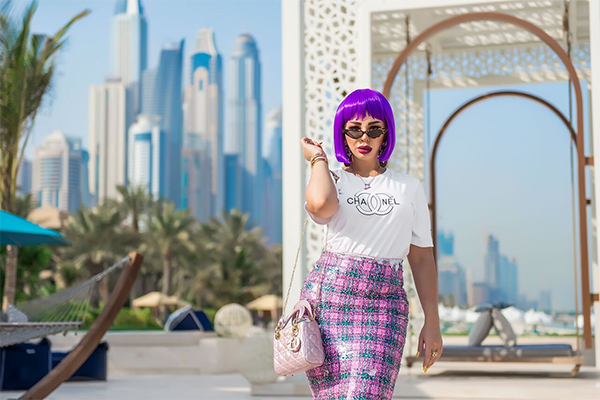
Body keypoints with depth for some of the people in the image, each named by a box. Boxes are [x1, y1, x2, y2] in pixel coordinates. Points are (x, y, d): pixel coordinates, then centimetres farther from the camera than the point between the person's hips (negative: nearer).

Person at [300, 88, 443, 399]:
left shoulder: (409, 187, 15)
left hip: (384, 302, 1)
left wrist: (432, 321, 9)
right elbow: (320, 205, -17)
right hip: (329, 293, 0)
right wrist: (318, 158, 2)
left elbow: (422, 258, 14)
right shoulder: (332, 181, 10)